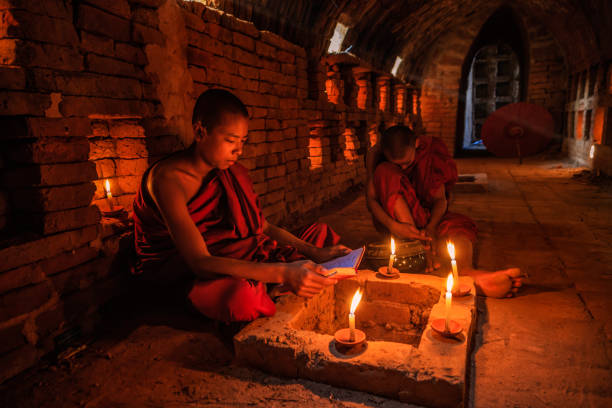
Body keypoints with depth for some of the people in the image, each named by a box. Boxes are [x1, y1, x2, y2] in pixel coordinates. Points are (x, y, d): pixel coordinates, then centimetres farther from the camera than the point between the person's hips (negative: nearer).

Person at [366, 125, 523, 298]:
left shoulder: (432, 151, -12)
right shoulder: (375, 155, -15)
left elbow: (440, 199, -13)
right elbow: (371, 199, -19)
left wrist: (431, 228, -32)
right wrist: (392, 226, -37)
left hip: (428, 219, 1)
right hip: (392, 217, -1)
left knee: (460, 225, -30)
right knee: (385, 172, -28)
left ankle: (466, 271, -62)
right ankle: (415, 244, -36)